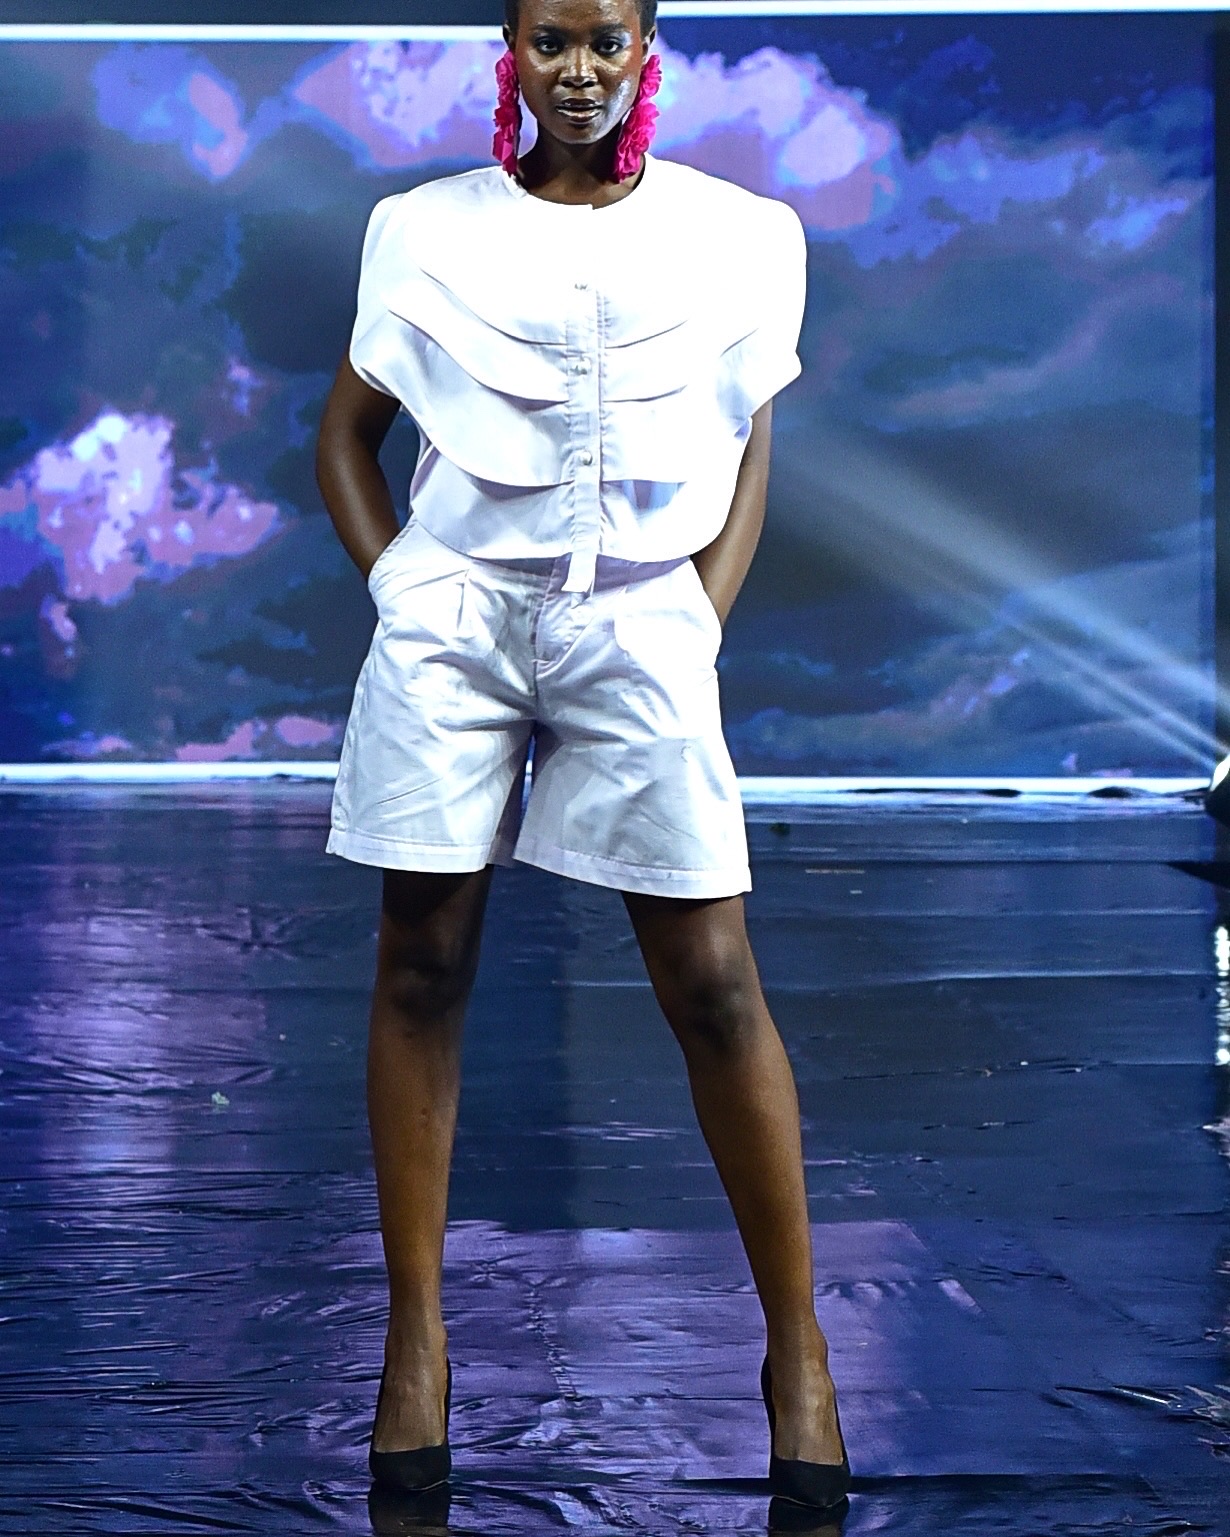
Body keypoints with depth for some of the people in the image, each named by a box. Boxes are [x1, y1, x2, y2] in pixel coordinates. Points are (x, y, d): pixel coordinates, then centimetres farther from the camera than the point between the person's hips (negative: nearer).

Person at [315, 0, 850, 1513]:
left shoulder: (734, 235, 9)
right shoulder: (427, 229, 8)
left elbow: (751, 441, 14)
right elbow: (347, 434, 14)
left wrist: (705, 617, 2)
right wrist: (400, 592, 1)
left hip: (640, 623, 0)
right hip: (454, 612, 1)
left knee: (712, 980, -3)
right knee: (421, 962, 1)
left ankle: (796, 1340, 7)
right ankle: (416, 1327, 12)